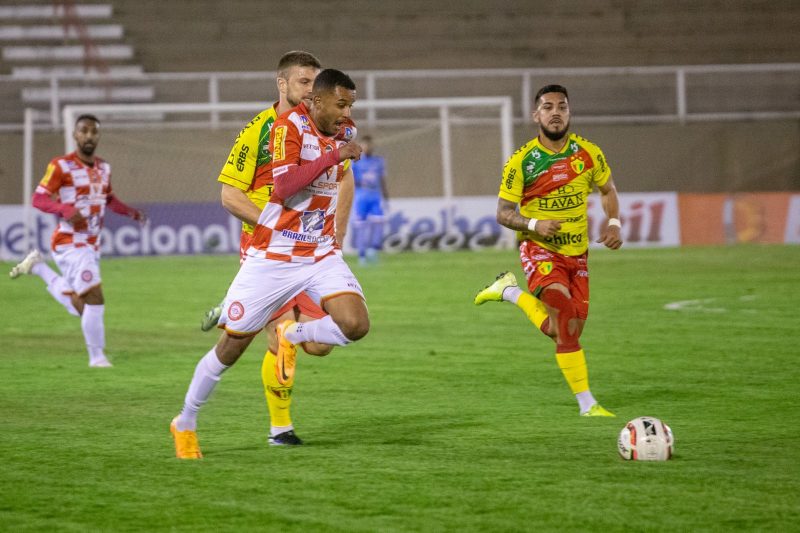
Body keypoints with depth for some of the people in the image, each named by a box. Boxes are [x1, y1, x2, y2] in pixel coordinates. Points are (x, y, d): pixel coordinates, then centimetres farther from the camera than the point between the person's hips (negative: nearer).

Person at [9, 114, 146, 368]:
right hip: (70, 243, -7)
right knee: (95, 298, -16)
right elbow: (38, 198, -12)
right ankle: (97, 356, -1)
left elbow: (110, 199, 25)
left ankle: (38, 266, 29)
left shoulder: (104, 168, 10)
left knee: (79, 309, 14)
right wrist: (65, 209, -29)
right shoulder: (61, 166, -9)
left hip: (92, 245, 7)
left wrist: (131, 212, 7)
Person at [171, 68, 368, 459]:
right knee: (231, 347, 4)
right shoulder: (289, 126, -14)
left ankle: (292, 336, 7)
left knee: (356, 324, -21)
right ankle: (185, 423, 24)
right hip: (271, 260, -5)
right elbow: (284, 184, -30)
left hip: (321, 257, 5)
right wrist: (335, 155, -32)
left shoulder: (339, 133, 6)